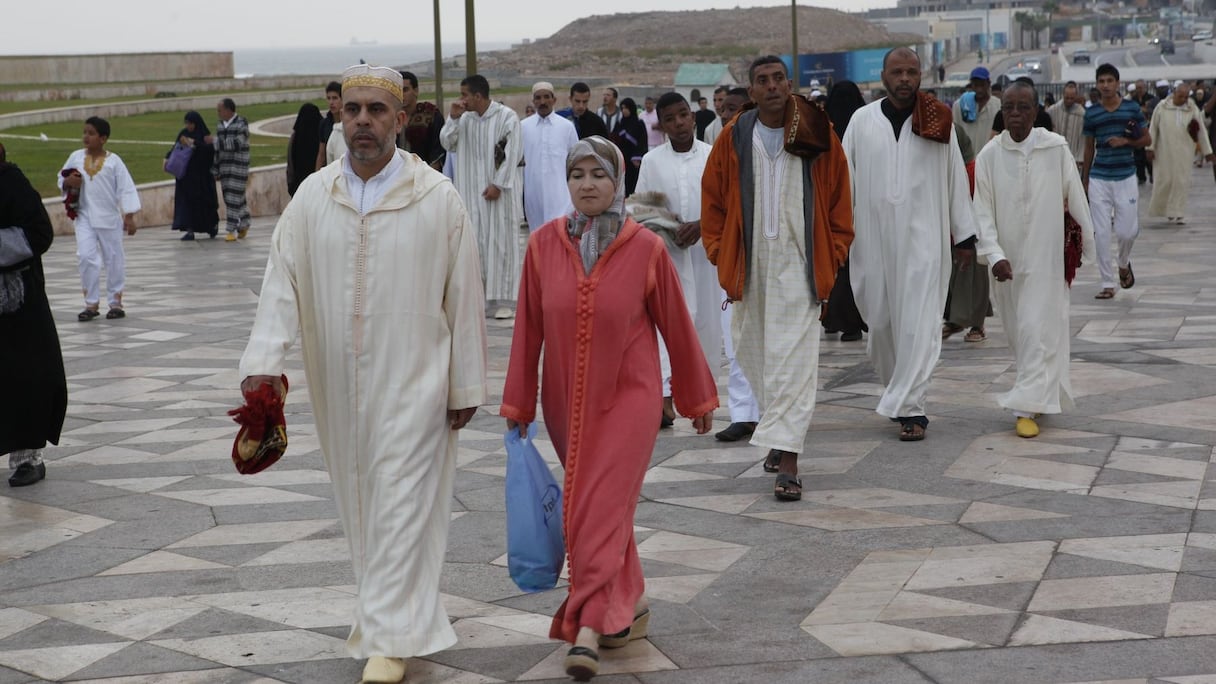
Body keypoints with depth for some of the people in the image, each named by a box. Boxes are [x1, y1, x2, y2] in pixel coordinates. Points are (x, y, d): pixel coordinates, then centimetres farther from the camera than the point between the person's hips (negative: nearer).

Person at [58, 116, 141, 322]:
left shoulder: (113, 161, -6)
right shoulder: (76, 157, 3)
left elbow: (126, 189, -7)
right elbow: (61, 179, 13)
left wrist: (129, 217, -12)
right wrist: (68, 182, -11)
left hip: (109, 218, -2)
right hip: (84, 217, 2)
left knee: (114, 260, 6)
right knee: (86, 257, -7)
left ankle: (115, 302, 18)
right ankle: (91, 304, 2)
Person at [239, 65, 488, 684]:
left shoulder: (437, 198, -8)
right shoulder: (312, 197, 1)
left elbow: (463, 299, -4)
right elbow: (281, 283, -4)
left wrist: (466, 385, -3)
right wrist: (263, 361, -17)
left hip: (411, 383, -4)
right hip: (338, 384, 4)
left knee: (400, 507, -3)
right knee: (358, 503, 15)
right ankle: (382, 605, 34)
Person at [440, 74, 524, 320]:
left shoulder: (506, 117, -8)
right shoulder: (465, 118, 9)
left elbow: (512, 154, -10)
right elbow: (447, 144, 8)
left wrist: (498, 184, -13)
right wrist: (454, 118, -4)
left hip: (498, 191, -5)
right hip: (471, 192, 5)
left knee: (500, 243, -2)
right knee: (474, 243, 5)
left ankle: (503, 300, 1)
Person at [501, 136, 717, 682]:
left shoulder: (646, 248, -9)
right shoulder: (543, 245, -4)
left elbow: (677, 326, 0)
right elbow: (528, 330, 2)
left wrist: (698, 396, 8)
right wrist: (517, 404, 5)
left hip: (627, 396, -3)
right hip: (567, 401, 3)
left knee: (601, 506, -12)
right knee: (597, 507, 13)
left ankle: (588, 628, -11)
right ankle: (629, 604, 30)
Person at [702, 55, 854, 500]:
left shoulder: (818, 136, 0)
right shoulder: (734, 138, 3)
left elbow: (839, 202, 5)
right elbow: (713, 201, 10)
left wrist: (831, 259, 0)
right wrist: (721, 257, 3)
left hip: (799, 265, -2)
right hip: (749, 265, 3)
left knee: (793, 359, -8)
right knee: (755, 352, 10)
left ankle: (787, 458, -9)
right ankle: (781, 432, 30)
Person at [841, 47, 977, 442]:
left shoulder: (938, 122, 1)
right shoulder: (862, 121, 3)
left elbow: (955, 180, 5)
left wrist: (965, 236, 6)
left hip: (923, 239, -2)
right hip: (874, 239, 2)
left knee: (918, 324, -6)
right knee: (881, 321, 9)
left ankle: (910, 408, -3)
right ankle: (900, 391, 30)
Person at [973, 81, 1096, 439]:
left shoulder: (1056, 148, -7)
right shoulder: (989, 155, -4)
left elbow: (1075, 199, 1)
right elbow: (983, 210, -4)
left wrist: (1086, 245, 7)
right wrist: (995, 255, -15)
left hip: (1046, 257, -2)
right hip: (1007, 258, 3)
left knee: (1037, 329, -7)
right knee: (1018, 331, 12)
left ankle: (1028, 407, -5)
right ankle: (1045, 393, 30)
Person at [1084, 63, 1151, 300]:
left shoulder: (1132, 109, 1)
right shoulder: (1091, 113, 4)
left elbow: (1147, 139, 5)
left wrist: (1126, 141, -13)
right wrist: (1084, 179, 13)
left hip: (1126, 177, -1)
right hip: (1099, 179, 1)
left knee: (1126, 231, -2)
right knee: (1101, 233, -2)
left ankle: (1123, 263, 31)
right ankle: (1107, 283, 6)